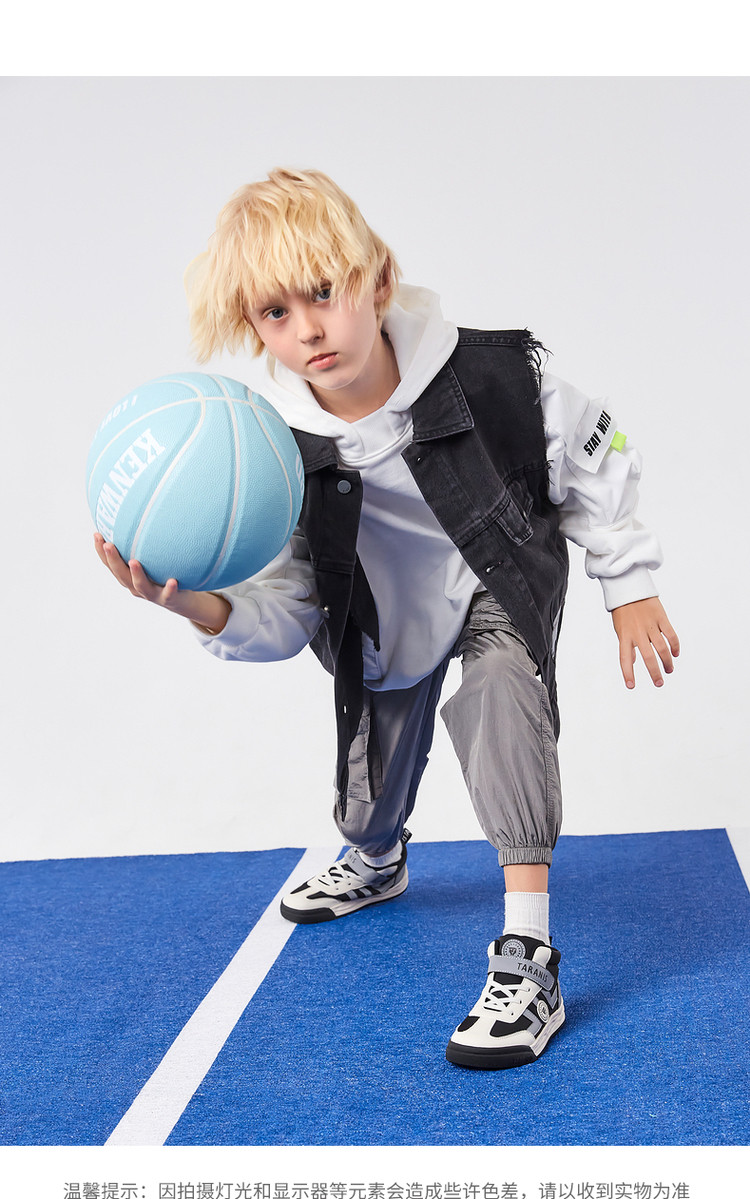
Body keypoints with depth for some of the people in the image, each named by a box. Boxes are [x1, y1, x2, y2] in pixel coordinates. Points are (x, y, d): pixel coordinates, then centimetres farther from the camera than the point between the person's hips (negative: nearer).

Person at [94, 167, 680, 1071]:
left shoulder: (493, 375, -31)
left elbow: (595, 466, -13)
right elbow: (284, 614, -24)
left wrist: (630, 584, -6)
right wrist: (201, 606, -45)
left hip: (506, 582, -2)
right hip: (387, 617, 3)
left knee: (501, 686, -31)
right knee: (379, 739, 20)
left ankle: (527, 960, -27)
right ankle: (374, 861, 60)